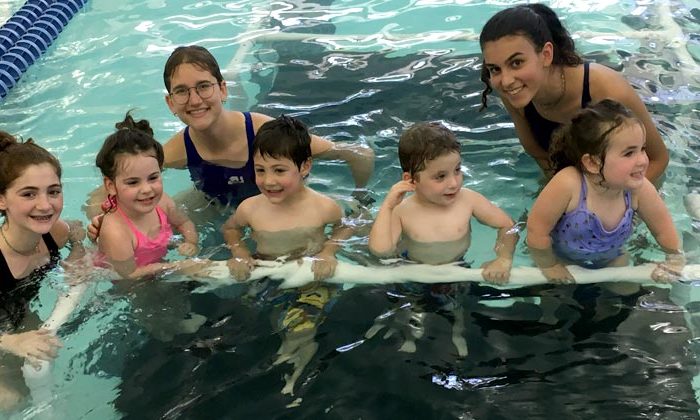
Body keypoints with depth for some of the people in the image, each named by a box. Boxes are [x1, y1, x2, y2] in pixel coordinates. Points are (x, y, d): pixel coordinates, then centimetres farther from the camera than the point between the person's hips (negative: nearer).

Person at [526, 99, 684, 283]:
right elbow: (537, 229, -29)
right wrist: (549, 266, -17)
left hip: (610, 258, 3)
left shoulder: (640, 189, -29)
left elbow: (663, 230, -9)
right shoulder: (568, 184, -42)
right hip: (563, 258, -3)